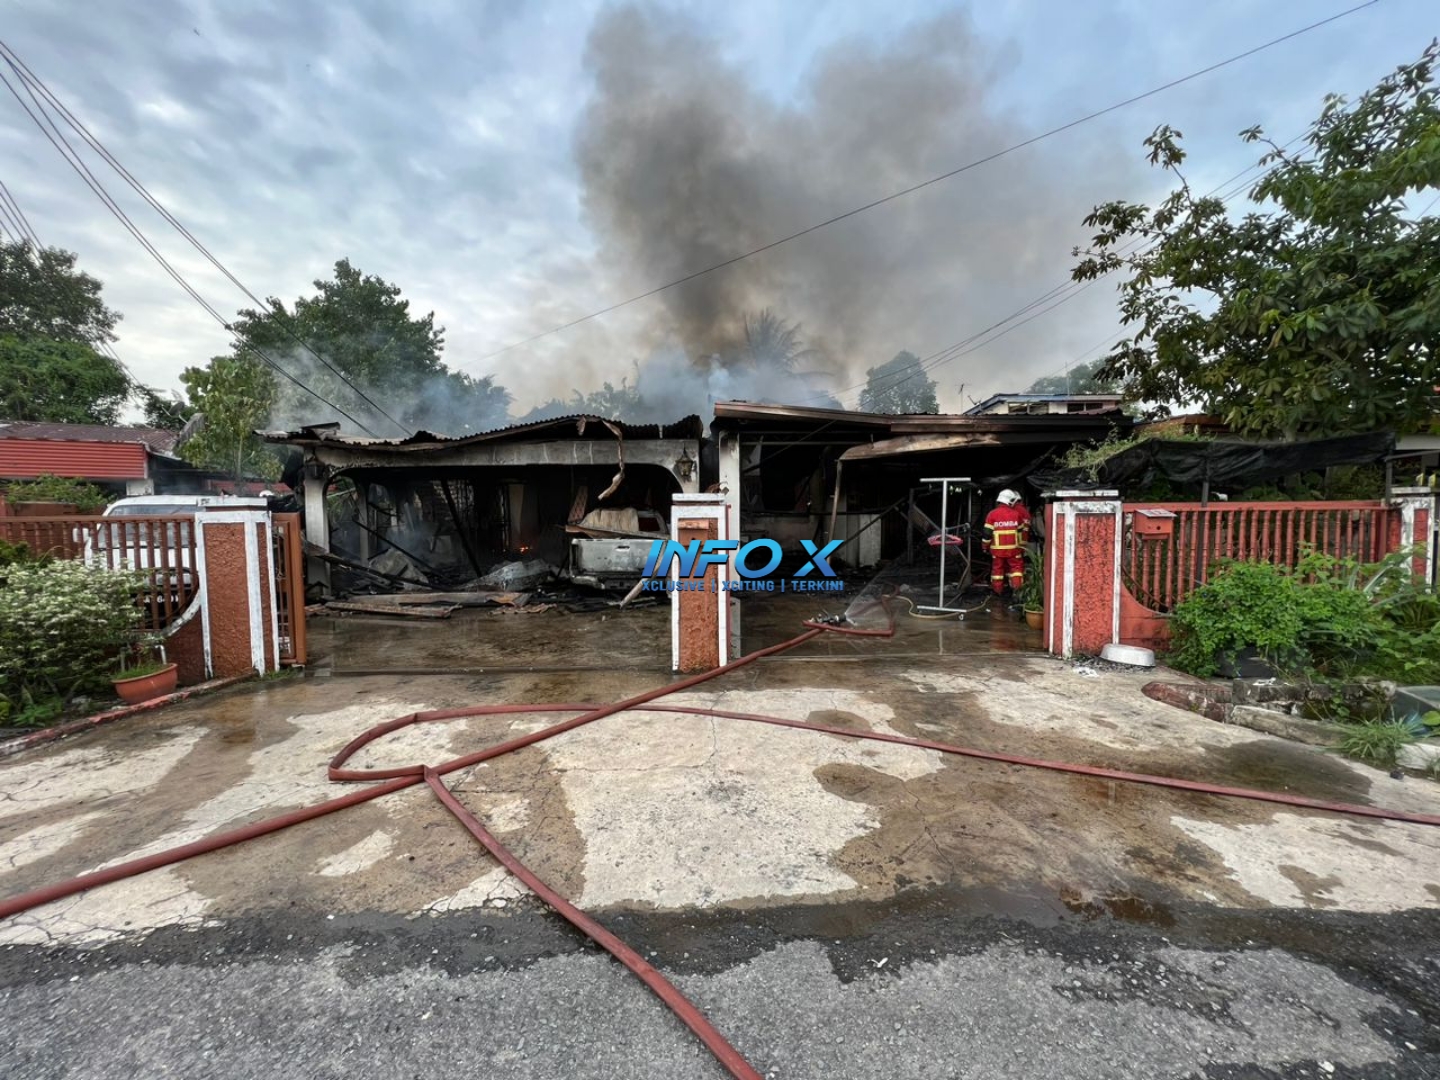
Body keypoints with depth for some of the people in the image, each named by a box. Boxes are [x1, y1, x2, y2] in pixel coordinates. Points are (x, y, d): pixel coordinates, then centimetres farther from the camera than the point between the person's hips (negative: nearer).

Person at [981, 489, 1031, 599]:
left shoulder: (992, 514, -7)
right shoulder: (1016, 514, -2)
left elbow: (987, 533, -7)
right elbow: (1021, 531, 9)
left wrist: (985, 546, 5)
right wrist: (1021, 545, 24)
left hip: (997, 548, 0)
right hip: (1013, 547, 0)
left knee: (997, 568, 9)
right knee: (1016, 566, 10)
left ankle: (998, 591, 17)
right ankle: (1016, 589, 1)